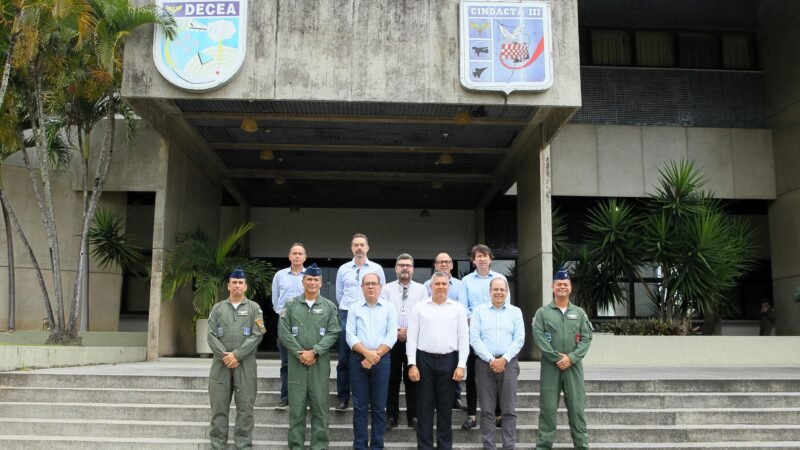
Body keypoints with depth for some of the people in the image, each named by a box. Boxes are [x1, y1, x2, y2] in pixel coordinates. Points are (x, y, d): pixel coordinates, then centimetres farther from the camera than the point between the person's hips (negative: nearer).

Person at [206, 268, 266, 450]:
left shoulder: (254, 308, 6)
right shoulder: (218, 308, 11)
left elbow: (257, 335, -4)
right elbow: (211, 335, 3)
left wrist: (237, 355, -12)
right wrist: (224, 356, -10)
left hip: (245, 364, -1)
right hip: (221, 364, 2)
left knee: (245, 408, 0)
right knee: (219, 407, 3)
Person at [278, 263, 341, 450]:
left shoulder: (329, 306, 5)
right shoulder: (291, 304, 5)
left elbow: (333, 333, -2)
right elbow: (283, 332, -1)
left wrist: (314, 352, -12)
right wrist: (300, 353, -10)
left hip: (320, 362, 0)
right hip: (296, 361, 0)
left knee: (320, 405, 3)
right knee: (296, 406, 4)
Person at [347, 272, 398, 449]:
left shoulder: (389, 308, 4)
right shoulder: (355, 308, 6)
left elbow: (391, 336, -4)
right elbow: (350, 335, -2)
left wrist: (375, 355, -12)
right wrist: (367, 353, -15)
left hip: (381, 361, 0)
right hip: (358, 360, 0)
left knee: (379, 407, 4)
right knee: (360, 406, 4)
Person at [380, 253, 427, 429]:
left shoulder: (420, 289, 7)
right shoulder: (387, 289, 7)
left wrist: (409, 330, -12)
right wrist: (396, 331, -11)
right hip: (391, 338, 0)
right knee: (392, 378, 6)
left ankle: (413, 416, 13)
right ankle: (391, 415, 15)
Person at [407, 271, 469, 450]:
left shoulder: (458, 308, 5)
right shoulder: (419, 308, 4)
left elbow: (464, 338, 3)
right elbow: (412, 337, 2)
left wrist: (461, 365, -4)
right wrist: (412, 364, -5)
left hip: (449, 360, 0)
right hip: (424, 359, 0)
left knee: (445, 407, 7)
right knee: (424, 406, 4)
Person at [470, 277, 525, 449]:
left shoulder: (515, 312, 9)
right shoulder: (479, 311, 6)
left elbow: (519, 339, 1)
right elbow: (474, 338, -2)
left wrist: (504, 359, -10)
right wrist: (491, 359, -11)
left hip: (509, 363, 1)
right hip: (485, 363, 0)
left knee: (509, 409, 1)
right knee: (487, 410, 3)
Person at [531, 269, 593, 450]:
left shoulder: (580, 313, 10)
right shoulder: (542, 312, 4)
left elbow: (586, 338, 1)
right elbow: (539, 338, -6)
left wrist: (571, 358, -12)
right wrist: (557, 357, -13)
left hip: (574, 365, 2)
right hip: (550, 365, -1)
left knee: (576, 406, 4)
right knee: (548, 406, 1)